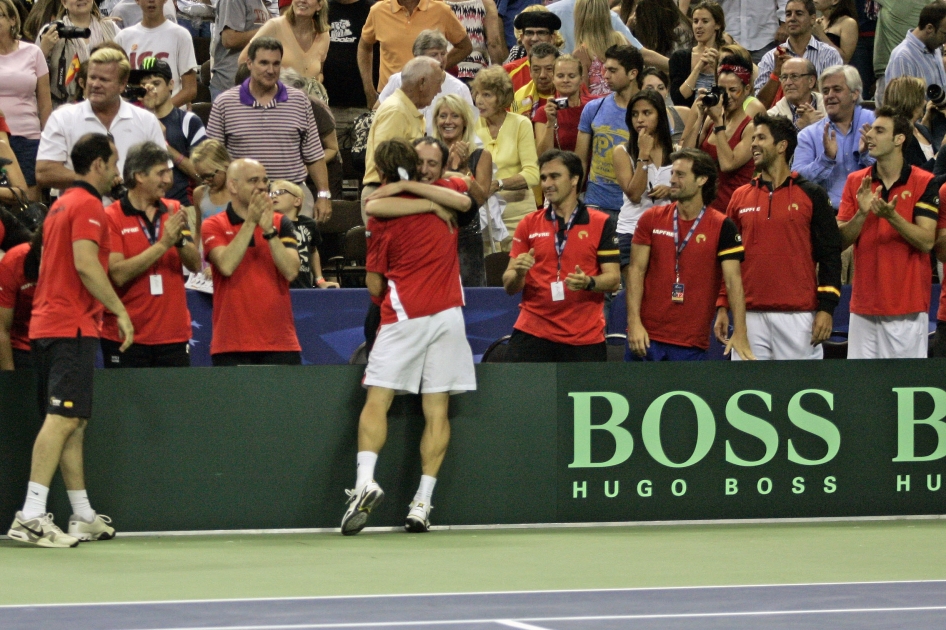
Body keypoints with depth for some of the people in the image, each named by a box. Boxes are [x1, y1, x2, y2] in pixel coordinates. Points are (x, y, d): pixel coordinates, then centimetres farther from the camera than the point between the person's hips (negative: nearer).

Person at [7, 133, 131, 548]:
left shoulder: (61, 205, 20)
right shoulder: (87, 205, -9)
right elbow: (86, 264, -20)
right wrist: (119, 311, -15)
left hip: (46, 324, 10)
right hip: (72, 327, -10)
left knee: (73, 422, 12)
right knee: (63, 419, -15)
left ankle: (83, 517, 17)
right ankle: (31, 517, -23)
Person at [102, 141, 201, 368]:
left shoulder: (173, 211, 10)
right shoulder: (111, 218, -5)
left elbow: (196, 265, 3)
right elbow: (119, 274, -16)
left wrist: (180, 240, -17)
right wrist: (163, 244, -20)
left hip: (174, 335, 4)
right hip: (127, 338, -4)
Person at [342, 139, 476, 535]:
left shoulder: (381, 215, 1)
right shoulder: (449, 192, 12)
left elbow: (374, 285, 2)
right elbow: (464, 201, -7)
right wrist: (412, 187, 1)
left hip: (403, 314, -3)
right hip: (448, 312, 3)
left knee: (377, 401, -2)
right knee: (437, 410, 2)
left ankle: (365, 481, -22)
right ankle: (422, 502, -2)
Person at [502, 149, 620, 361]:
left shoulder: (601, 224, 4)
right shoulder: (529, 224, 10)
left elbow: (613, 279, -1)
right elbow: (509, 286, 8)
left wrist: (588, 282, -22)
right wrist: (518, 272, -15)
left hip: (585, 337, -1)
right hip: (533, 333, 1)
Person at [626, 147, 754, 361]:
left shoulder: (722, 227, -3)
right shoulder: (651, 219, 5)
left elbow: (733, 280, -8)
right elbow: (636, 270, 3)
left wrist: (740, 333, -17)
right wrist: (634, 322, -8)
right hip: (646, 336, 2)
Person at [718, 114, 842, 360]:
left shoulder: (811, 195, 3)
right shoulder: (740, 197, 13)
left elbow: (830, 254, 1)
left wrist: (826, 309, -8)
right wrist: (722, 307, 7)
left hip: (798, 316, -3)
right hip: (750, 316, 3)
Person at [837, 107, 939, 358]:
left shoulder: (924, 183, -3)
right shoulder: (856, 182, 8)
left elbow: (926, 241, -11)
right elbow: (840, 241, 3)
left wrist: (891, 216, -24)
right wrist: (861, 213, -15)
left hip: (907, 308, -4)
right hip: (864, 304, 4)